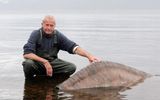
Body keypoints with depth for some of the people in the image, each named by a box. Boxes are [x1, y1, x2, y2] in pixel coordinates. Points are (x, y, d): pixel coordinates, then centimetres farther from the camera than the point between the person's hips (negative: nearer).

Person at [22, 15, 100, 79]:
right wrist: (44, 62, -33)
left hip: (52, 62, 3)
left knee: (71, 67, -16)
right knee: (28, 64, -35)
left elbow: (73, 47, -11)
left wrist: (88, 56, -27)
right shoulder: (36, 34, -13)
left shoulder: (58, 35, -4)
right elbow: (27, 54, -23)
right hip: (38, 62, -3)